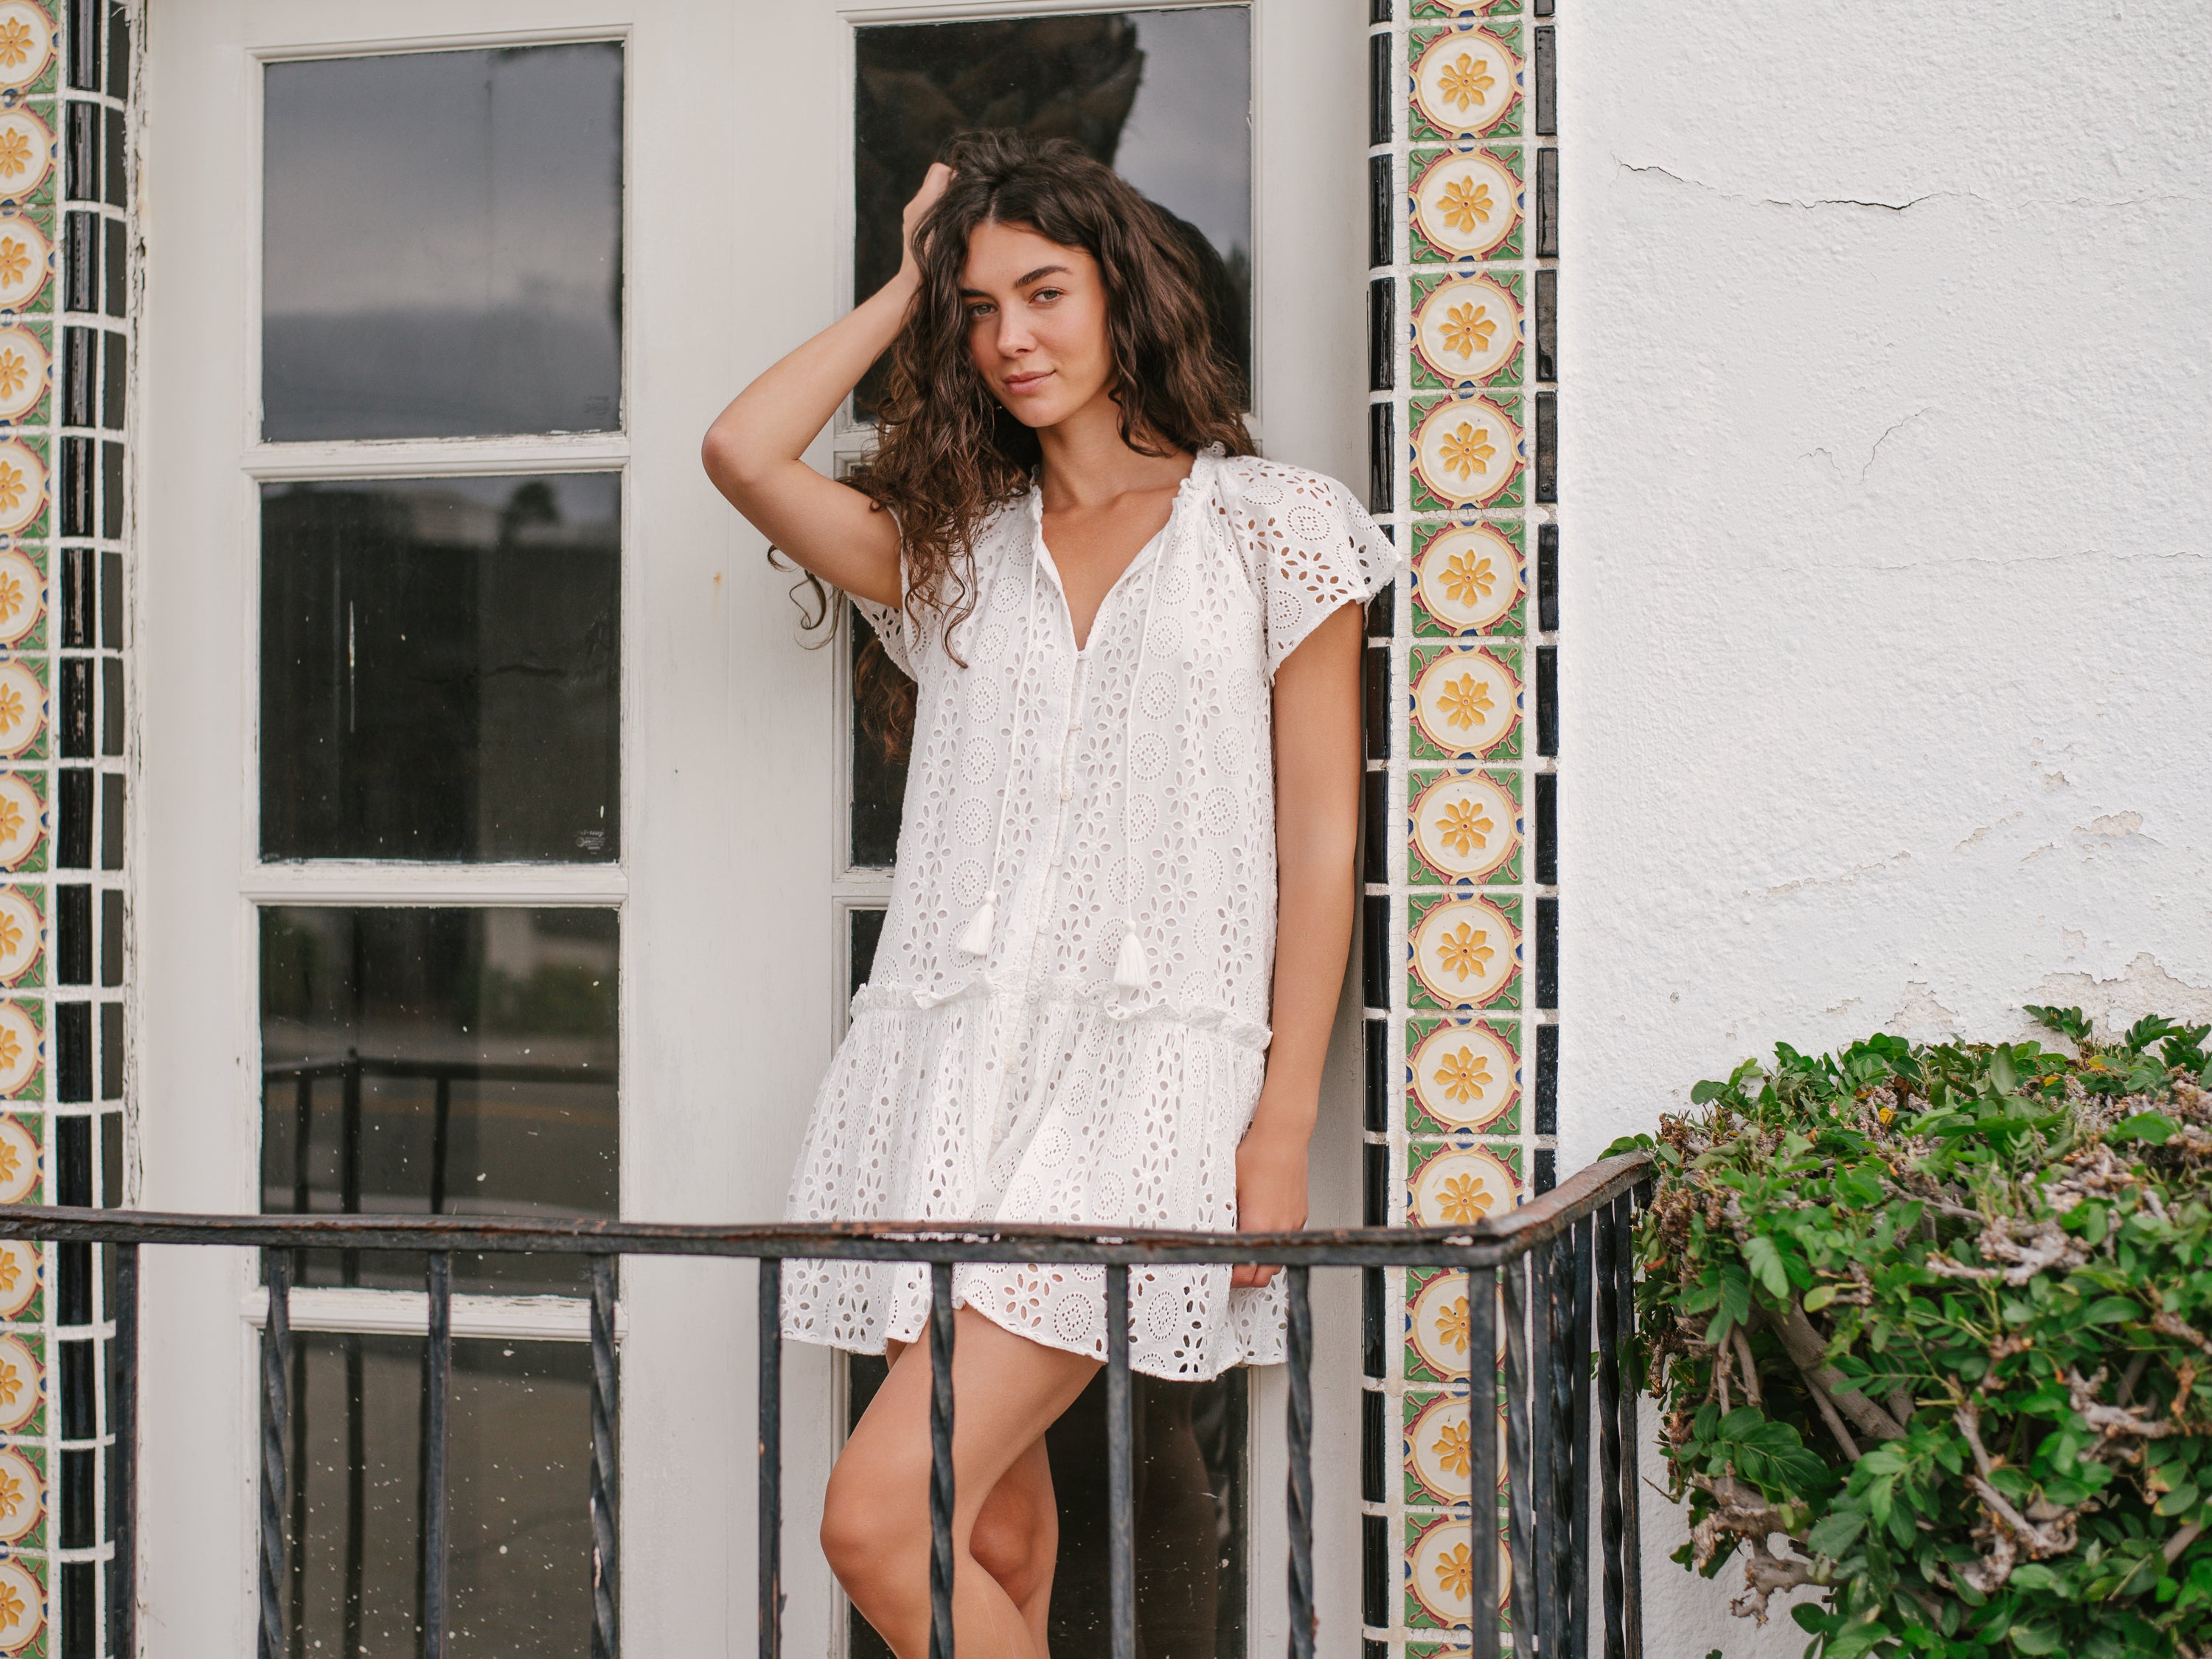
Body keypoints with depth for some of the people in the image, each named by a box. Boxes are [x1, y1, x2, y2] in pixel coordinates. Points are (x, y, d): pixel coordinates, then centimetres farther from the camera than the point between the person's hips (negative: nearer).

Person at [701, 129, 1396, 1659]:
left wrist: (1284, 1129, -6)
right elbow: (743, 454, 3)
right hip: (949, 1057, 5)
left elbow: (1320, 843, 1)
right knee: (994, 1533, 6)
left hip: (1140, 1071, -5)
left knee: (880, 1519, -16)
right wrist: (908, 285, 12)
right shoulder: (955, 545, 18)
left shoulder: (1270, 524, 5)